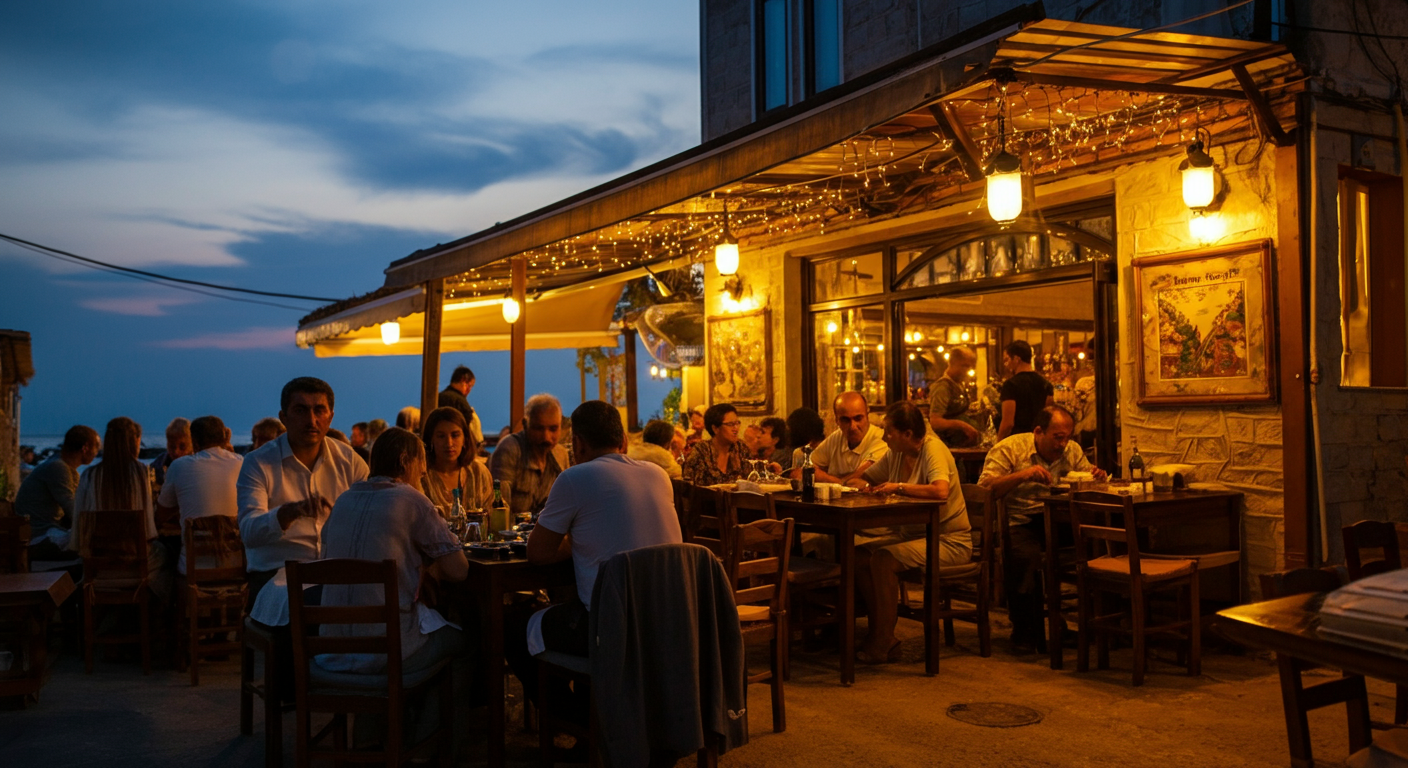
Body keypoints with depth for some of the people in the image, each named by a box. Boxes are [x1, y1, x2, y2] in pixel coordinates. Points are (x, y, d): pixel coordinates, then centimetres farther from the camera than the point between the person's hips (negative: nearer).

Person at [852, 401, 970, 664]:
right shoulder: (896, 454, 5)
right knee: (858, 554, -11)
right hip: (912, 533, 8)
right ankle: (882, 636, -4)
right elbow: (865, 479, 18)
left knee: (883, 558, -28)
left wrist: (899, 487, -25)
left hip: (948, 541, -8)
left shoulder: (933, 449, -18)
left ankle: (881, 645, -15)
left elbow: (941, 491, -37)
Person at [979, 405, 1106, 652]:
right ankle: (1025, 635, -16)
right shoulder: (1009, 449, -3)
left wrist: (1097, 475, -6)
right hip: (1019, 522, -5)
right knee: (1025, 555, -36)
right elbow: (984, 489, -14)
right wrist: (1022, 475, -26)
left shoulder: (1072, 451, 13)